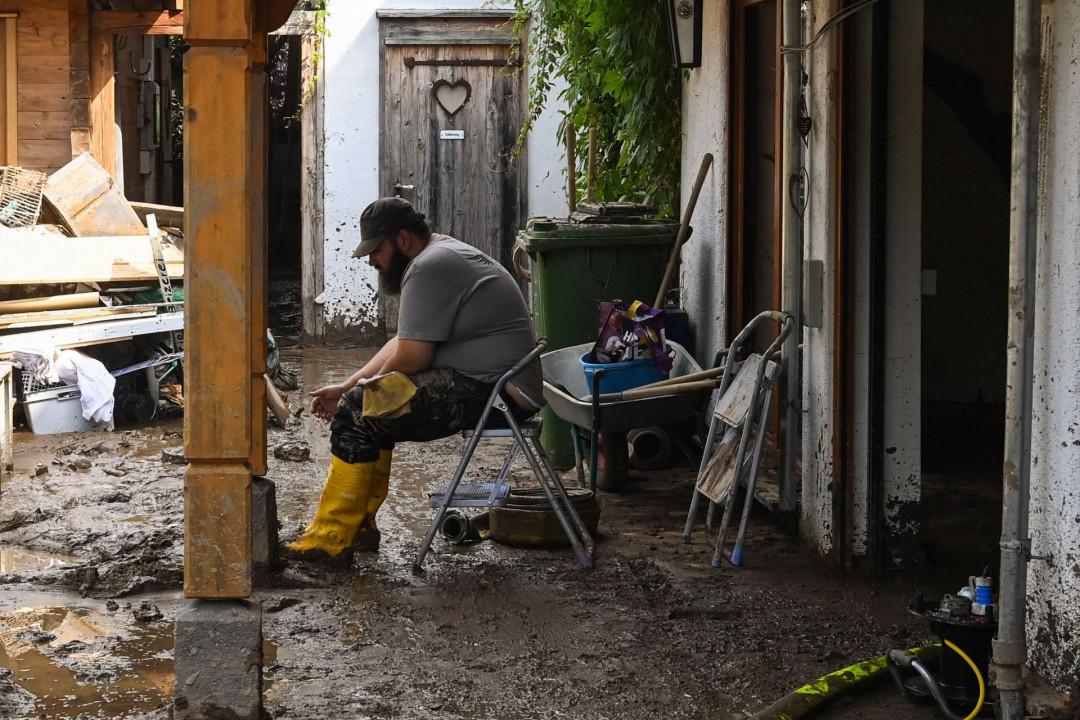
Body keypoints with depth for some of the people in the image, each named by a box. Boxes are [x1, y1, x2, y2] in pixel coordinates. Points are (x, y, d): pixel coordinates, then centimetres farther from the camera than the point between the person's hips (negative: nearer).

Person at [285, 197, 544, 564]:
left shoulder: (430, 268, -15)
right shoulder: (440, 255, 20)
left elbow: (410, 357, -17)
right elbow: (404, 343, 23)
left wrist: (353, 392, 1)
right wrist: (347, 386, 14)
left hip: (492, 392, -11)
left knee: (358, 411, -15)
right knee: (374, 410, 16)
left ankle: (333, 537, -10)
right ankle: (358, 524, 15)